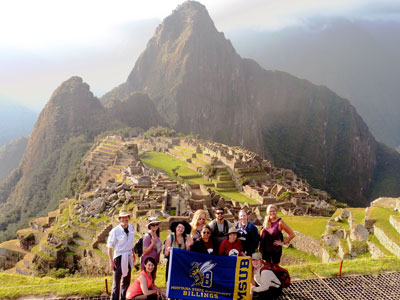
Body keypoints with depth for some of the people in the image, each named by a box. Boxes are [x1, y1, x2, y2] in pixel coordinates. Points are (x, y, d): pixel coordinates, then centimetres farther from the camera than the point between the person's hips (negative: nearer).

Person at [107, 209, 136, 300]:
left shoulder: (130, 228, 3)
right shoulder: (115, 231, -15)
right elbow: (110, 246, -11)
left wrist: (133, 254, 19)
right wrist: (111, 261, -13)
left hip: (128, 257, 6)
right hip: (119, 257, -6)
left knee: (127, 281, 14)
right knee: (117, 280, -4)